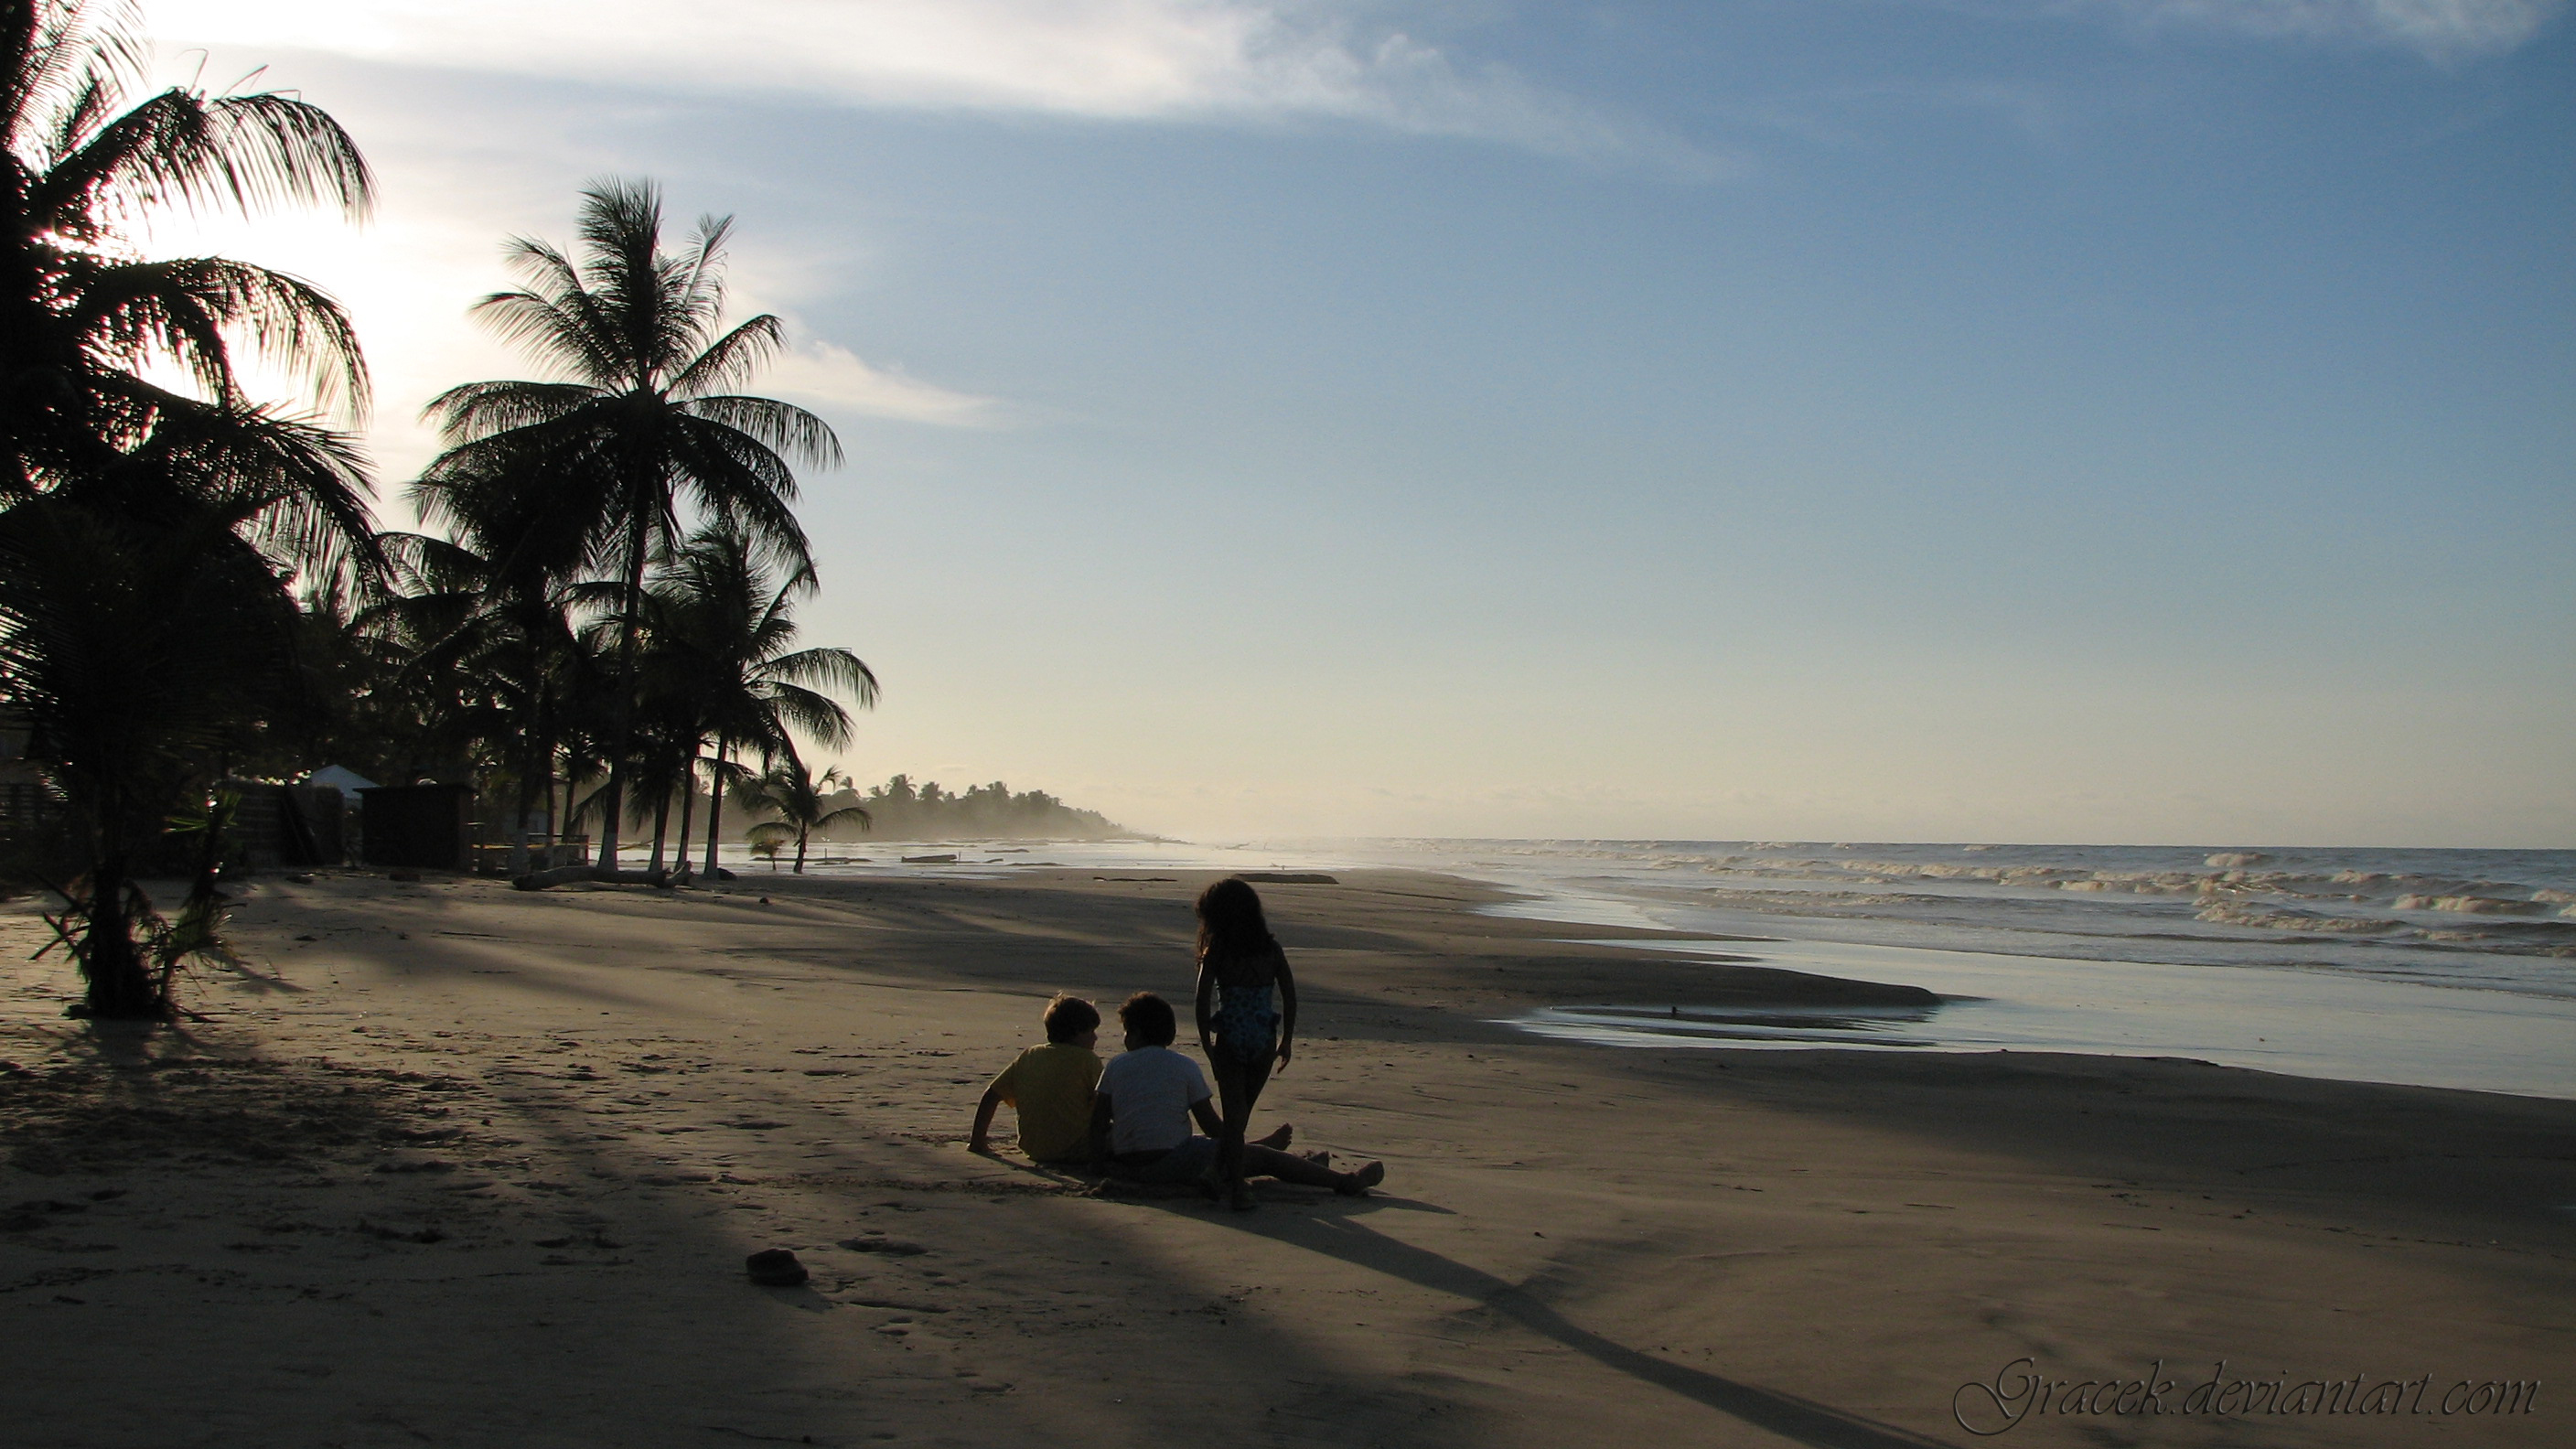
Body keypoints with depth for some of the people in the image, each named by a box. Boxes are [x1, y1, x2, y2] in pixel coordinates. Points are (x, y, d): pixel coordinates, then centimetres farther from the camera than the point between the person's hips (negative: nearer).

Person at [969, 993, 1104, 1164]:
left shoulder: (1029, 1056, 10)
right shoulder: (1087, 1060, -6)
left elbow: (990, 1096, 11)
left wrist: (977, 1142, 18)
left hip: (1034, 1149, 6)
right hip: (1076, 1151, -6)